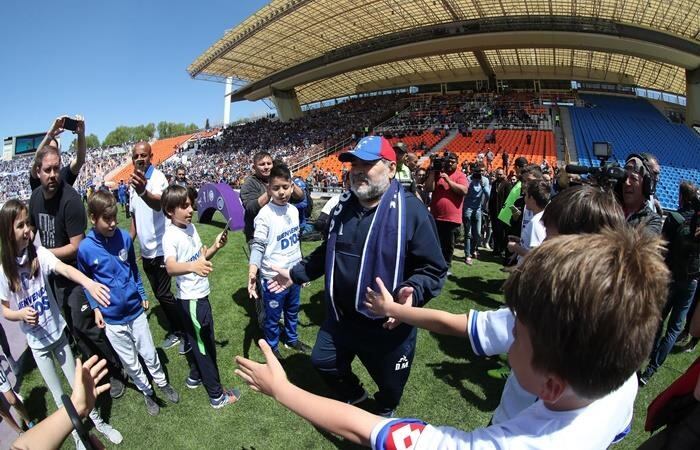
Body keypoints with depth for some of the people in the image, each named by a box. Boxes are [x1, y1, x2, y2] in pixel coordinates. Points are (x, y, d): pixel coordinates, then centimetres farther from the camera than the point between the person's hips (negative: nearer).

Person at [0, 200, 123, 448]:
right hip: (37, 341, 0)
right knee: (58, 395, 15)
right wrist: (21, 314, -25)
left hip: (58, 332, 0)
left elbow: (65, 268, -36)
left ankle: (98, 421, 35)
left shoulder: (39, 253, -16)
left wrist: (88, 282, -56)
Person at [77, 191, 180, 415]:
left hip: (136, 310, 1)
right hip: (111, 318, -1)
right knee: (130, 362, 15)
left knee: (149, 354, 14)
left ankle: (162, 383, 39)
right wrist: (95, 307, -5)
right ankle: (147, 392, 37)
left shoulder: (124, 237, -10)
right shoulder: (85, 248, -15)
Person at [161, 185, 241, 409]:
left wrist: (215, 247, -6)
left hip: (200, 294, 8)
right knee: (206, 345, 5)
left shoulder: (190, 226, 3)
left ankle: (195, 377, 45)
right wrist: (193, 267, -59)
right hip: (191, 299, -8)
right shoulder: (171, 236, -23)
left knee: (199, 340, 24)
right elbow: (171, 267, -40)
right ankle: (217, 395, 20)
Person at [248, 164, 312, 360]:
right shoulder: (265, 214, -19)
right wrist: (252, 272, -36)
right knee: (273, 316, 12)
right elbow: (258, 245, -22)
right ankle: (272, 347, 35)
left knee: (293, 310, 24)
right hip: (274, 277, -6)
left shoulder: (294, 210, 1)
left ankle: (292, 339, 47)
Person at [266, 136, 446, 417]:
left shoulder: (410, 210, -20)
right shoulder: (343, 205, 1)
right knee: (324, 362, 25)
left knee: (390, 384, 21)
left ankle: (385, 412, 59)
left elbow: (433, 268, -17)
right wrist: (295, 274, 13)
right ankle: (352, 393, 58)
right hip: (340, 318, 5)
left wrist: (412, 292, -35)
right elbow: (327, 252, 14)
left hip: (388, 325, -4)